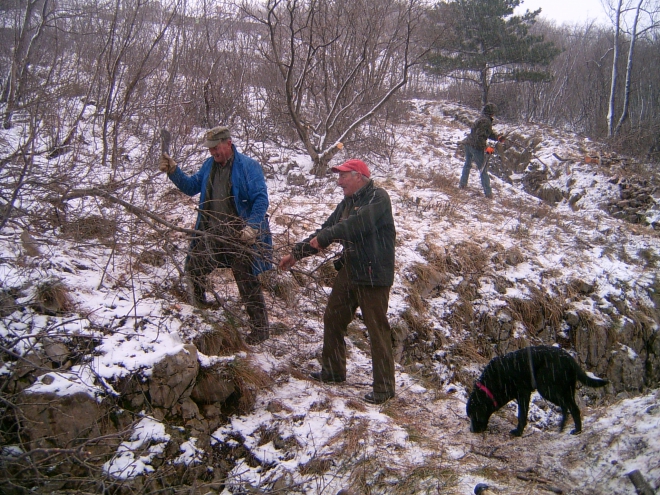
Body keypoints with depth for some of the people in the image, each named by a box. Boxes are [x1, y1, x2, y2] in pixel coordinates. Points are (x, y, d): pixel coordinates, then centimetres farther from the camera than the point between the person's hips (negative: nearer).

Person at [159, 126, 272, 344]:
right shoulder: (209, 165, 7)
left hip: (239, 236, -6)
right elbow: (191, 187, 16)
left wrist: (251, 227, -29)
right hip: (210, 234, 6)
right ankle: (198, 305, 41)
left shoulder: (248, 166, -13)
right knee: (193, 269, 15)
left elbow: (261, 199, -17)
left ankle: (260, 328, 11)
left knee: (248, 284, 0)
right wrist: (173, 171, -1)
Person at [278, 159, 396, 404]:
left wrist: (324, 238, -21)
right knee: (333, 320, 15)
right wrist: (296, 253, 7)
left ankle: (384, 387, 7)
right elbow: (326, 229, 13)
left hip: (374, 276, -9)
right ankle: (333, 370, 32)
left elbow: (357, 223, -27)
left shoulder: (378, 198, -13)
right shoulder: (347, 203, 13)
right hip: (348, 272, 9)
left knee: (378, 330, -3)